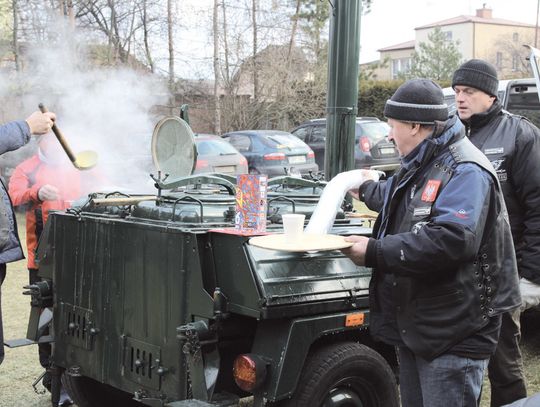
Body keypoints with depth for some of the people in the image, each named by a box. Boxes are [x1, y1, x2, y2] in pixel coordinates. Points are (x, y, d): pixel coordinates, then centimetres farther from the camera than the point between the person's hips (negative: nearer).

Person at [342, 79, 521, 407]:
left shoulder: (465, 171, -18)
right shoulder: (420, 166, 14)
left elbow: (451, 240, -33)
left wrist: (375, 253, -29)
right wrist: (368, 190, 56)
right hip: (414, 327, 10)